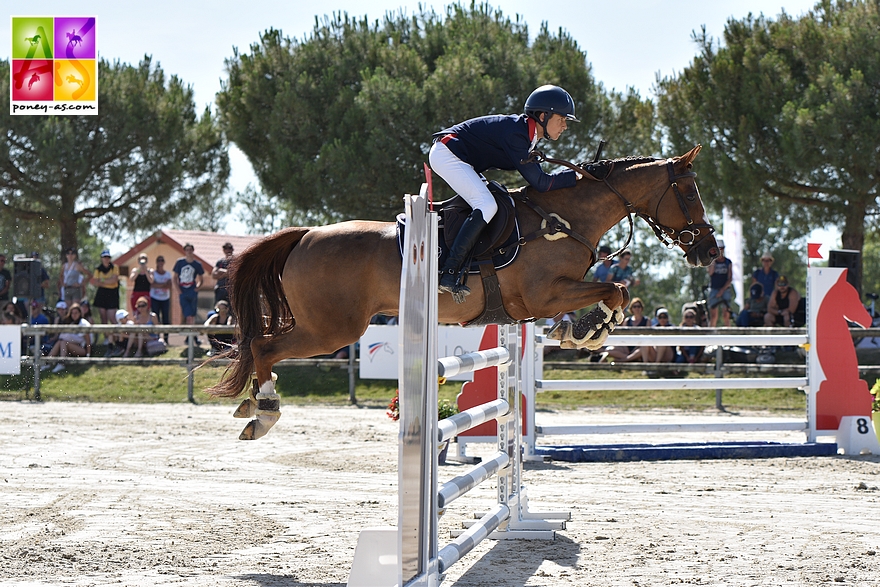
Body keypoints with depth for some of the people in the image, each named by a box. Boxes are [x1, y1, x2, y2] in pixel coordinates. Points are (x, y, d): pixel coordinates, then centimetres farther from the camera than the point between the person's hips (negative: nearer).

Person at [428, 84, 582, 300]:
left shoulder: (526, 134, 8)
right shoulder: (516, 133, -22)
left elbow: (536, 177, 14)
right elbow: (540, 183, -23)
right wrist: (578, 175, -17)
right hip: (446, 154, -11)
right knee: (487, 206, -22)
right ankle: (448, 274, -27)